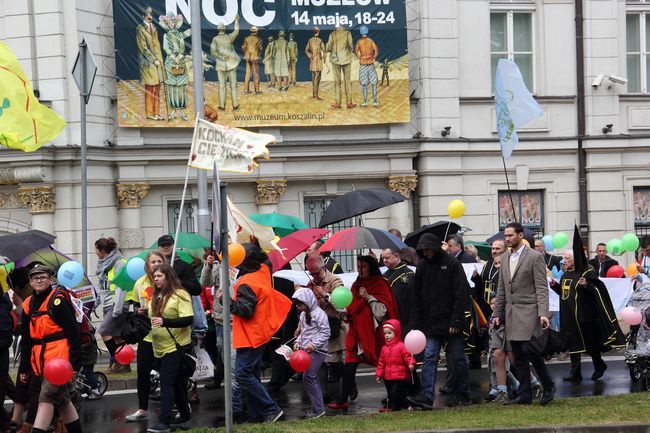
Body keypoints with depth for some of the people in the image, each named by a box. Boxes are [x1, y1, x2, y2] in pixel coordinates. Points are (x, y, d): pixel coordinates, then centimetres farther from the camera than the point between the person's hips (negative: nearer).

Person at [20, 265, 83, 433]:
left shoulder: (58, 300, -9)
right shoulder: (28, 305, 12)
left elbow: (74, 334, -12)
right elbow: (26, 340, 19)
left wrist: (74, 363, -16)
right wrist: (24, 368, 17)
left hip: (60, 358, -8)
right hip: (41, 361, 8)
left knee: (47, 398, -15)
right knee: (62, 400, 13)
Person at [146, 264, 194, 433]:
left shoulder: (180, 295, -10)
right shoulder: (156, 296, 14)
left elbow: (188, 319, -21)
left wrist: (164, 321, -30)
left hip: (176, 346, -8)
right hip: (160, 347, 8)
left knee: (167, 382, -14)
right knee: (176, 382, 16)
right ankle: (184, 414, 29)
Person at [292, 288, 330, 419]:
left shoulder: (319, 314, -12)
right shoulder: (303, 314, 16)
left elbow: (325, 333, -15)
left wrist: (314, 344, -21)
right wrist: (298, 342, 8)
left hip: (317, 351, -10)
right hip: (306, 350, 10)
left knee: (308, 377, -14)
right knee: (313, 378, 12)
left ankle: (318, 409, -10)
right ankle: (319, 407, 18)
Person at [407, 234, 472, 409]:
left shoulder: (452, 264, -6)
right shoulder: (422, 267, 8)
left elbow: (461, 295, -10)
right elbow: (417, 298, 11)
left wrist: (456, 321, -16)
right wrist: (415, 324, 4)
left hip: (451, 323, -4)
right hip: (431, 323, 4)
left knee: (457, 359, 5)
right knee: (429, 358, -6)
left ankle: (463, 395, 16)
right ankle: (427, 395, -12)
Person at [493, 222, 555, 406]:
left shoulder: (535, 257, -6)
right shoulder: (505, 258, 14)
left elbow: (542, 288, -10)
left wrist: (543, 314, -19)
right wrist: (497, 314, 14)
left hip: (529, 311, -7)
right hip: (511, 313, 7)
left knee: (529, 350, -14)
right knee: (518, 356, 6)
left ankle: (548, 386, 3)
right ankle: (525, 394, 9)